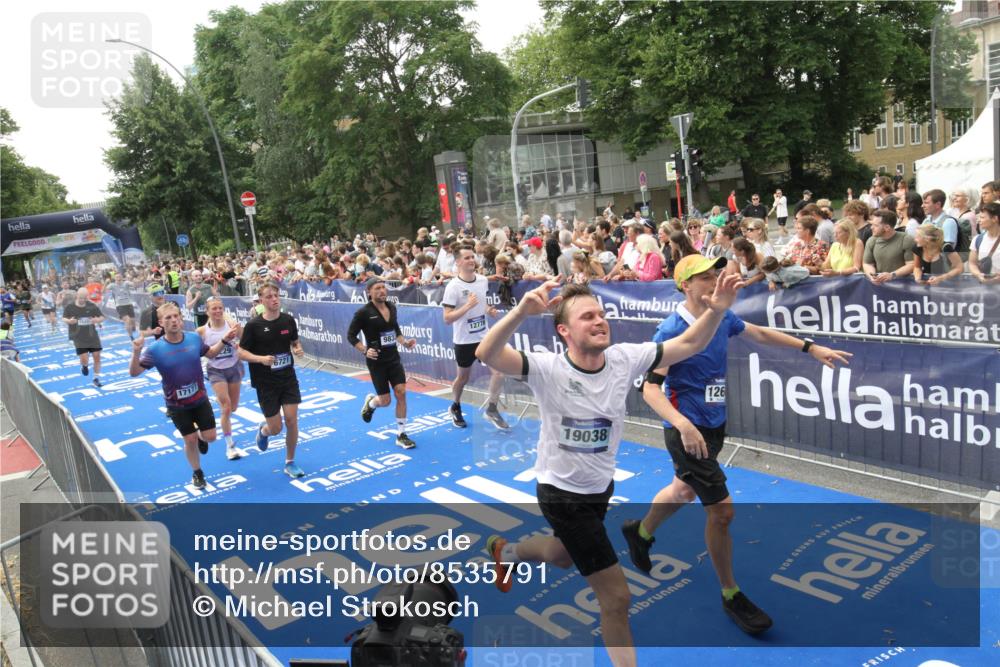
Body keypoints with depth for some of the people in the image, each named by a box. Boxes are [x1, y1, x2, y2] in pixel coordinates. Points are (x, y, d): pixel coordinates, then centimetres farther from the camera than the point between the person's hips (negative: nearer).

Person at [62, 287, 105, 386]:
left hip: (92, 336, 2)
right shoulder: (70, 307, -7)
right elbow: (64, 318, 5)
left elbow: (102, 317, 3)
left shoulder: (91, 306, -3)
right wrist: (69, 321, -19)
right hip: (79, 338, -2)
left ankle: (96, 378, 18)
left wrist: (97, 320, -21)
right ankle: (84, 365, 30)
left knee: (97, 356, 0)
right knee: (84, 359, -10)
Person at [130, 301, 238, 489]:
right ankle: (197, 473, 33)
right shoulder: (155, 349, -19)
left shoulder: (194, 338, -10)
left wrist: (224, 340, -6)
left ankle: (200, 438, 44)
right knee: (190, 440, 7)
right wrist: (136, 353, -35)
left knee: (210, 437, 5)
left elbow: (210, 354, 9)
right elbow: (134, 372, -18)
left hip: (200, 399, 2)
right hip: (177, 405, -2)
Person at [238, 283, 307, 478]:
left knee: (291, 420, -3)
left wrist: (298, 349, -9)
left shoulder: (288, 320, -2)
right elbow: (241, 353, -8)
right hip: (265, 382, -3)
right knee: (275, 428, 2)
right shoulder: (253, 325, -12)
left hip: (288, 378, 3)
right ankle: (263, 430, 41)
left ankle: (290, 463, 15)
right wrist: (261, 358, -25)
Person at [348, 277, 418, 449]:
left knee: (401, 393, -5)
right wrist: (365, 350, -20)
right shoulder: (364, 312, -14)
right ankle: (370, 403, 39)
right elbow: (351, 335, -8)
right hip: (376, 360, -5)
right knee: (385, 400, 1)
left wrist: (404, 342, 4)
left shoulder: (392, 307, 3)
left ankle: (401, 435, 7)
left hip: (394, 357, 5)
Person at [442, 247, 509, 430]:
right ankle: (455, 408, 39)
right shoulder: (453, 286, -17)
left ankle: (492, 409, 9)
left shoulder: (483, 280, 1)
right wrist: (467, 306, -30)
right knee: (463, 377, 12)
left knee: (498, 370, -9)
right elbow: (447, 319, -19)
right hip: (464, 340, -4)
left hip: (485, 336, 4)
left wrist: (489, 310, -2)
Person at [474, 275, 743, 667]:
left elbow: (687, 345, -9)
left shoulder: (624, 359, -13)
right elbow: (487, 355, -42)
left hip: (601, 487, 7)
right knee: (616, 596, -4)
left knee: (564, 555, 33)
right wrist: (521, 312, -58)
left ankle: (505, 551, 63)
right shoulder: (549, 369, -28)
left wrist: (716, 311, -27)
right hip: (562, 493, -6)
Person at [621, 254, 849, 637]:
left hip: (715, 425, 8)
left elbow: (761, 335, 18)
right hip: (688, 431, -8)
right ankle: (730, 595, 16)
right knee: (722, 510, -5)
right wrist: (683, 425, -39)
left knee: (685, 491, 26)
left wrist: (810, 348, 17)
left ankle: (640, 532, 53)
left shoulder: (722, 317, 0)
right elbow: (650, 389, -25)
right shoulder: (672, 331, -22)